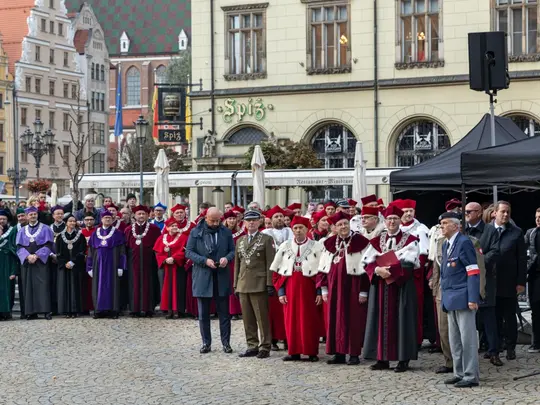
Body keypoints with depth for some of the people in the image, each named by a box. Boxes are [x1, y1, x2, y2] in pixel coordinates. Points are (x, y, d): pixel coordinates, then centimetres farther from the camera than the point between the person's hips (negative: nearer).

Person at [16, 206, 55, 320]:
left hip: (41, 261, -3)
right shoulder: (22, 231, 13)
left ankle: (46, 311, -15)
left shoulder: (45, 229, 6)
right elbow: (20, 247, 5)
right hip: (27, 262, 3)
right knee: (29, 286, -1)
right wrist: (28, 256, -14)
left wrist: (36, 255, -14)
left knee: (43, 285, -11)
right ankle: (31, 312, -1)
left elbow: (48, 245, -3)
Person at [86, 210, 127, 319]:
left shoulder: (117, 233, 4)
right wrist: (90, 267, 5)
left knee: (112, 285, -3)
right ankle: (99, 310, 5)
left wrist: (120, 266, -8)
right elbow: (90, 251, 12)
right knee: (99, 286, 1)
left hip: (112, 263, -3)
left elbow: (121, 251, 0)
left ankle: (112, 310, -1)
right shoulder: (95, 234, 12)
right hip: (99, 264, 3)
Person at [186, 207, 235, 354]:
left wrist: (227, 258, -13)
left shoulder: (226, 232, 5)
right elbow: (188, 252, -3)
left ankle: (226, 342, 9)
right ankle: (206, 343, 13)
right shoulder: (195, 233, 0)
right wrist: (205, 260, -16)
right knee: (203, 313, 5)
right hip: (202, 277, -1)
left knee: (224, 312, 3)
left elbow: (233, 250, 9)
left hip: (222, 277, 1)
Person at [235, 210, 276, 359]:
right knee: (247, 319, 8)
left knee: (262, 318, -3)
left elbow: (270, 263, -5)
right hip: (243, 284, 5)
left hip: (259, 285, -5)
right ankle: (252, 346, 15)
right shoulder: (240, 241, 16)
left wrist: (270, 284, -11)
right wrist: (236, 284, 13)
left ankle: (265, 347, 2)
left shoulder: (266, 239, 0)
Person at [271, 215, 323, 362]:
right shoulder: (285, 246, 7)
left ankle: (312, 352, 7)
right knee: (291, 320, 4)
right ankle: (294, 352, 12)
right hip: (290, 288, 3)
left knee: (310, 320, 0)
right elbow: (277, 271, 7)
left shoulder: (316, 247, -1)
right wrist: (280, 292, 0)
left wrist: (319, 292, -8)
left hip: (308, 287, -3)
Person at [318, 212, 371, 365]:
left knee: (353, 320, -1)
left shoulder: (360, 242, -5)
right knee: (335, 319, 6)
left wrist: (364, 291, -11)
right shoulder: (330, 243, 10)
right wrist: (324, 289, 9)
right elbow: (323, 268, 14)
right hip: (335, 287, 5)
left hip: (353, 287, -5)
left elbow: (366, 268, -7)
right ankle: (339, 353, 13)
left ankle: (354, 354, 5)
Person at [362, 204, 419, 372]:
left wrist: (389, 270, -19)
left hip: (402, 285, -3)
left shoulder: (409, 240, 0)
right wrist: (377, 270, -17)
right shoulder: (377, 241, 10)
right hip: (380, 285, 3)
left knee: (401, 319, -3)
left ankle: (403, 359, 1)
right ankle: (382, 358, 7)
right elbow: (368, 263, 4)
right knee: (382, 319, 3)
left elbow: (409, 264, -12)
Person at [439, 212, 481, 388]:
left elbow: (473, 272, -14)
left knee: (467, 338, -4)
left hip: (463, 299, -9)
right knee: (454, 340, 12)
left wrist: (472, 299, -19)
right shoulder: (446, 245, 15)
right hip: (451, 299, 9)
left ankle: (471, 376, 0)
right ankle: (459, 373, 20)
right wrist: (444, 294, 16)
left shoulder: (464, 243, -11)